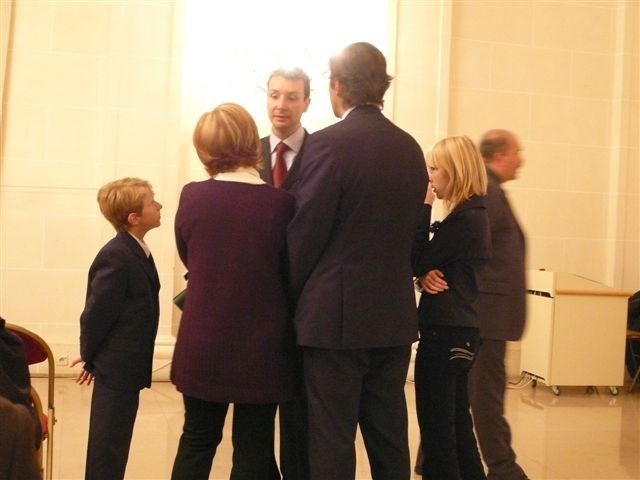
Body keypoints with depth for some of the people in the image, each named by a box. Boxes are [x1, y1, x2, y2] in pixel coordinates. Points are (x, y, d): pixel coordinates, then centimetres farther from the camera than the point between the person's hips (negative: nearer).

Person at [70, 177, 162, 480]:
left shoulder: (136, 251, 9)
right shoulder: (116, 257, -22)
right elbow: (98, 312, -18)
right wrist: (90, 356, -4)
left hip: (126, 365, 9)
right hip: (117, 365, -9)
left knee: (115, 439, 19)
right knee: (108, 443, 3)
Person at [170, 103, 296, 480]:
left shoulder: (191, 196, -7)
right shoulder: (282, 203, -13)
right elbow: (293, 271, -1)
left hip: (204, 344, 2)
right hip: (262, 348, -2)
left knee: (197, 440, 19)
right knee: (253, 448, 11)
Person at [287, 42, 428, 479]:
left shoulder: (328, 143, -13)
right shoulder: (411, 148, 6)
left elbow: (306, 231, -12)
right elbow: (411, 230, 11)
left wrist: (294, 291, 4)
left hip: (336, 315, -6)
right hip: (396, 315, 6)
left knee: (332, 443, 4)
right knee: (390, 440, 17)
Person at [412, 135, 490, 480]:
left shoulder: (464, 218, -17)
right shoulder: (473, 214, 13)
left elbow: (418, 263, -15)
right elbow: (437, 261, 11)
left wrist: (423, 209, -13)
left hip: (446, 332, -10)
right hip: (458, 329, 10)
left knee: (436, 427, -1)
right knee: (456, 423, 19)